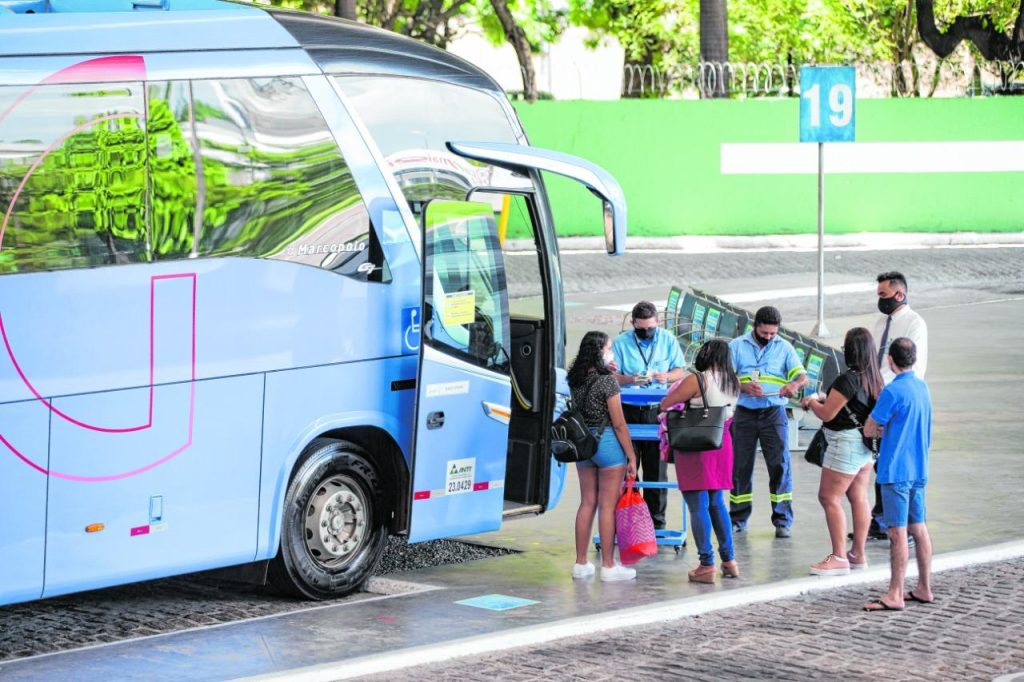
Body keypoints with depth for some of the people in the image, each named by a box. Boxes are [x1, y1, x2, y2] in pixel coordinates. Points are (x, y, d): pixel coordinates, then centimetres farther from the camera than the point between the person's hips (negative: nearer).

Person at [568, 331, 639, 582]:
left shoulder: (576, 380, 4)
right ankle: (608, 566, 3)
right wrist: (631, 457, -7)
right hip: (607, 442, -6)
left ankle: (581, 563, 16)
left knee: (587, 503, 13)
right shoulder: (607, 381, -15)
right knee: (607, 505, 0)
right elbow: (618, 423, -14)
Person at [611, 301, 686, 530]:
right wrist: (630, 379, -20)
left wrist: (666, 376, -13)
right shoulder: (621, 343, 1)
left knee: (656, 468, 3)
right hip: (629, 410, -1)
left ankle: (656, 520, 9)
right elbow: (612, 376, 0)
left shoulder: (668, 340, 5)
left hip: (657, 410, 1)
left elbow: (679, 371, 8)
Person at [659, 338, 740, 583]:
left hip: (695, 447, -7)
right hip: (721, 443, 7)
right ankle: (729, 560, 20)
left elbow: (665, 404, -9)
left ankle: (707, 565, -3)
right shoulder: (733, 383, 5)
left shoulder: (697, 381, -14)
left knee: (698, 506, -2)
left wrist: (678, 391, 12)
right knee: (717, 503, 18)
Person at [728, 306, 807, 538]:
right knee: (740, 466, 4)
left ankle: (782, 521, -2)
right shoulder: (737, 346, 6)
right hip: (745, 412, 1)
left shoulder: (784, 347, 7)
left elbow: (802, 376, 1)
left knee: (780, 464, -7)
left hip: (773, 412, -1)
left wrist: (794, 385, -23)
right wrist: (744, 387, -21)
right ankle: (738, 519, 14)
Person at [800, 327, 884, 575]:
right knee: (858, 497, 13)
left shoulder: (848, 379, -22)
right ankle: (858, 555, 18)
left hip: (847, 443, -9)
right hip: (865, 443, 9)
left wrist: (811, 403, 3)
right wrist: (824, 400, 14)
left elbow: (827, 414, -17)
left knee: (829, 497, -4)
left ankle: (839, 558, -6)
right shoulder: (873, 378, 6)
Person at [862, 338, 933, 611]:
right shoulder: (922, 387, 10)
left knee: (897, 532, -7)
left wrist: (880, 431, 9)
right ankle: (924, 588, 19)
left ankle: (895, 595, -5)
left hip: (896, 470, -8)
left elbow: (869, 429, -11)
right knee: (918, 528, 13)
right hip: (919, 469, 8)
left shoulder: (893, 391, -16)